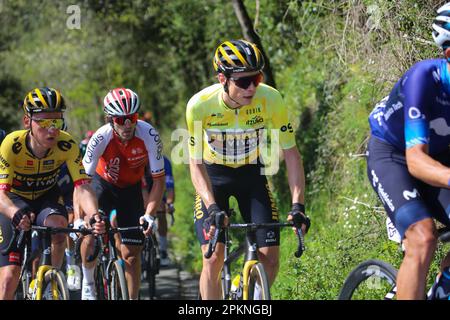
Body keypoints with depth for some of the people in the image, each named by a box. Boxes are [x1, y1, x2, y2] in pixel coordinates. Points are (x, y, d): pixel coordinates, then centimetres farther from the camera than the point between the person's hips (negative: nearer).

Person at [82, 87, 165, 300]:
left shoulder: (149, 135, -30)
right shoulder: (101, 138, -31)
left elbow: (158, 180, -22)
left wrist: (149, 214, -33)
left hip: (131, 189, 1)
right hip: (103, 184, -1)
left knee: (131, 253, -3)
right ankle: (88, 285, -1)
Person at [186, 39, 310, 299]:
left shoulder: (270, 99, -26)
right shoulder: (199, 105, -28)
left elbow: (291, 153, -17)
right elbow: (196, 164, -20)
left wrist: (298, 205, -27)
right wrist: (212, 207, -34)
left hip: (251, 174, 1)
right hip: (213, 175, -1)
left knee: (270, 258, -9)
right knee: (213, 258, -16)